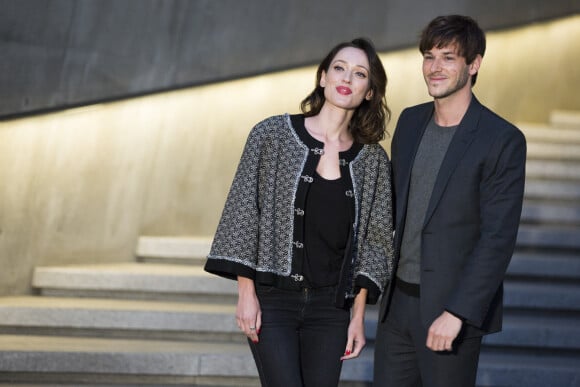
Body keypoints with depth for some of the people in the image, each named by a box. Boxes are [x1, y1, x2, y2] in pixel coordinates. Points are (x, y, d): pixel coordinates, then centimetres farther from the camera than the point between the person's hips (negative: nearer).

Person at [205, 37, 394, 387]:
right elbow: (244, 211, -3)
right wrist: (246, 292, -8)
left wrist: (358, 314, 3)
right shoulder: (272, 135, -2)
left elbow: (375, 238, 7)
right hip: (273, 301, -3)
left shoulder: (373, 160, 4)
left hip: (330, 306, 3)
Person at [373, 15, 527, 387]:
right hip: (399, 301, 6)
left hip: (457, 307, -6)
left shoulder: (503, 140, -15)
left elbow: (498, 239, -19)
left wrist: (456, 313, -23)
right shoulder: (411, 121, 6)